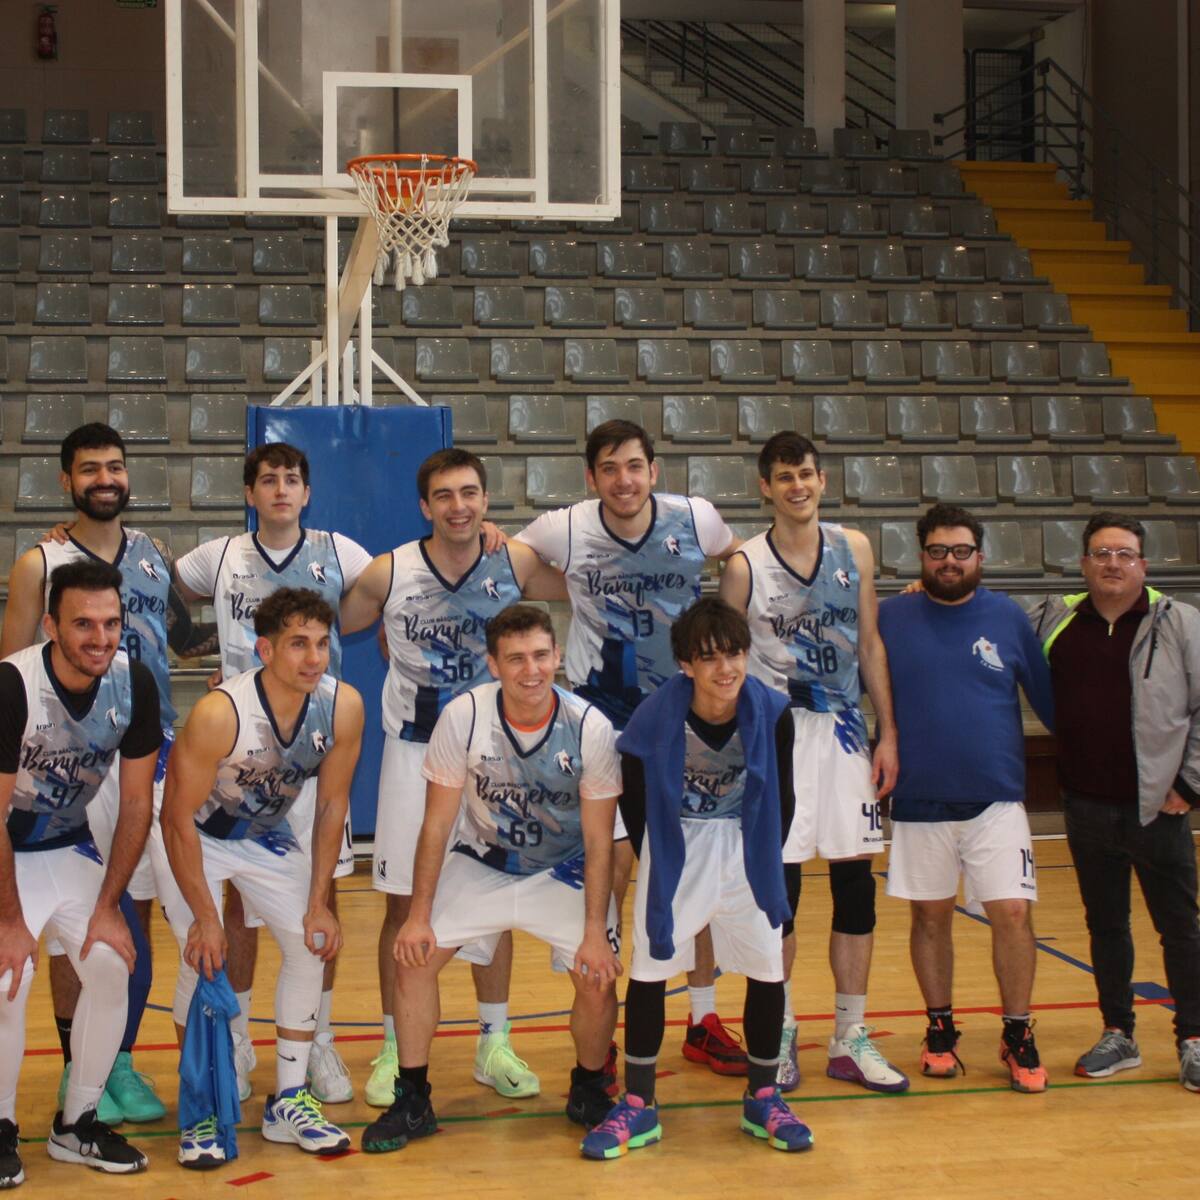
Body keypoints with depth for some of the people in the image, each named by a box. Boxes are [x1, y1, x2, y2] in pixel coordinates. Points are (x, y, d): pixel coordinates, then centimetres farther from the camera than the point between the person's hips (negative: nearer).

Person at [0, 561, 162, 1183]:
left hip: (67, 845, 4)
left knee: (110, 966, -10)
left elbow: (136, 804, -6)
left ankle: (77, 1123, 9)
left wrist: (108, 907, -8)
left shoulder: (134, 683, -15)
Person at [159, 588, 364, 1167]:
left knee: (311, 945, -3)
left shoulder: (344, 706, -23)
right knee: (204, 958, -18)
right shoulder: (219, 713, -36)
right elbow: (178, 817, -26)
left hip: (266, 832, 5)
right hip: (193, 832, -5)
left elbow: (331, 804, -9)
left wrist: (319, 903, -10)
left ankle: (288, 1102, 10)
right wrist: (204, 917, -25)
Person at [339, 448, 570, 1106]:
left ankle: (494, 1044, 22)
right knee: (404, 903, 4)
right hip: (414, 750, -1)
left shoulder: (517, 565, -8)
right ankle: (393, 1049, 17)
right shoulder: (388, 574, -10)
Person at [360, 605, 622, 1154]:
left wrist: (596, 933, -19)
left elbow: (599, 842, -14)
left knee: (597, 979, -16)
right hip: (481, 862, 1)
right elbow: (437, 824, -12)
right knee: (414, 956, -13)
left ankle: (588, 1090, 14)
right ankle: (412, 1101, 4)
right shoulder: (463, 716, -20)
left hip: (565, 869, -1)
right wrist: (418, 916, -13)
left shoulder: (590, 727, -21)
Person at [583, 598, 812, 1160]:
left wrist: (764, 859, 3)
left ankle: (762, 1099, 22)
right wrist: (652, 859, 1)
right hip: (674, 845, -1)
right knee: (648, 970, -2)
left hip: (744, 847, 2)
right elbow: (632, 796, -4)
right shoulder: (656, 717, -21)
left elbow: (782, 798, -1)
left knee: (767, 970, 3)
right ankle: (638, 1106, 12)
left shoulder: (772, 714, -17)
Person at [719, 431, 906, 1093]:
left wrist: (888, 733, 5)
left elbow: (870, 645, 9)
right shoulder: (744, 565, -5)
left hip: (845, 728, 4)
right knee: (780, 881, -1)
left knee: (855, 879, 5)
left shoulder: (854, 548, 5)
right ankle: (780, 1034, 15)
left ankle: (850, 1039, 16)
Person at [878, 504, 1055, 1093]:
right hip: (919, 802, 1)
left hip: (996, 800, 0)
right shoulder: (890, 618, 1)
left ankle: (1018, 1035, 10)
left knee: (1012, 913, -6)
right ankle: (939, 1028, 25)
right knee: (930, 916, 9)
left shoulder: (1008, 618, 2)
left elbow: (1048, 696, 9)